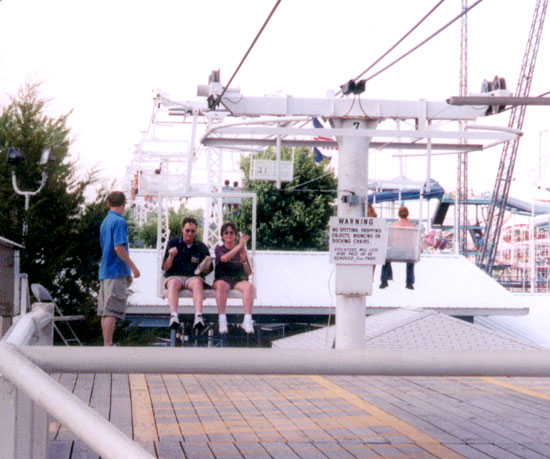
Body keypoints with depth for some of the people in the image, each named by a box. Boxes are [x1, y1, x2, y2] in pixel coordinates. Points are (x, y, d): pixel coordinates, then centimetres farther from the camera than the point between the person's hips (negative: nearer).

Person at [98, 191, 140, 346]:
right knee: (112, 311, -10)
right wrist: (133, 267, -12)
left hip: (104, 271, 9)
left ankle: (107, 344, 12)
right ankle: (108, 345, -13)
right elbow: (118, 248, -20)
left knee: (105, 311, 9)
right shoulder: (119, 221, -11)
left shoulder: (105, 222, 17)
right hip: (117, 272, -9)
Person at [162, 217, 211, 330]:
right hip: (174, 276, 0)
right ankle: (174, 316, -54)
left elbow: (206, 272, 12)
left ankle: (198, 316, -52)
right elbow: (165, 268, 5)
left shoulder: (201, 247, 12)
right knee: (173, 283, -36)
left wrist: (206, 266, -12)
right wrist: (171, 256, -14)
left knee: (197, 282, -35)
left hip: (194, 276, 0)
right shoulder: (172, 243, 10)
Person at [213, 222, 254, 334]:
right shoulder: (219, 249, 9)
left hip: (238, 280, 2)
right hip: (223, 279, -2)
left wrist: (244, 260, -8)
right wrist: (239, 246, -21)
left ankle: (247, 320, -42)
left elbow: (248, 273, 11)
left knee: (249, 286, -33)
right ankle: (222, 320, -41)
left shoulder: (241, 250, 15)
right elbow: (224, 258, -17)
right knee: (221, 285, -38)